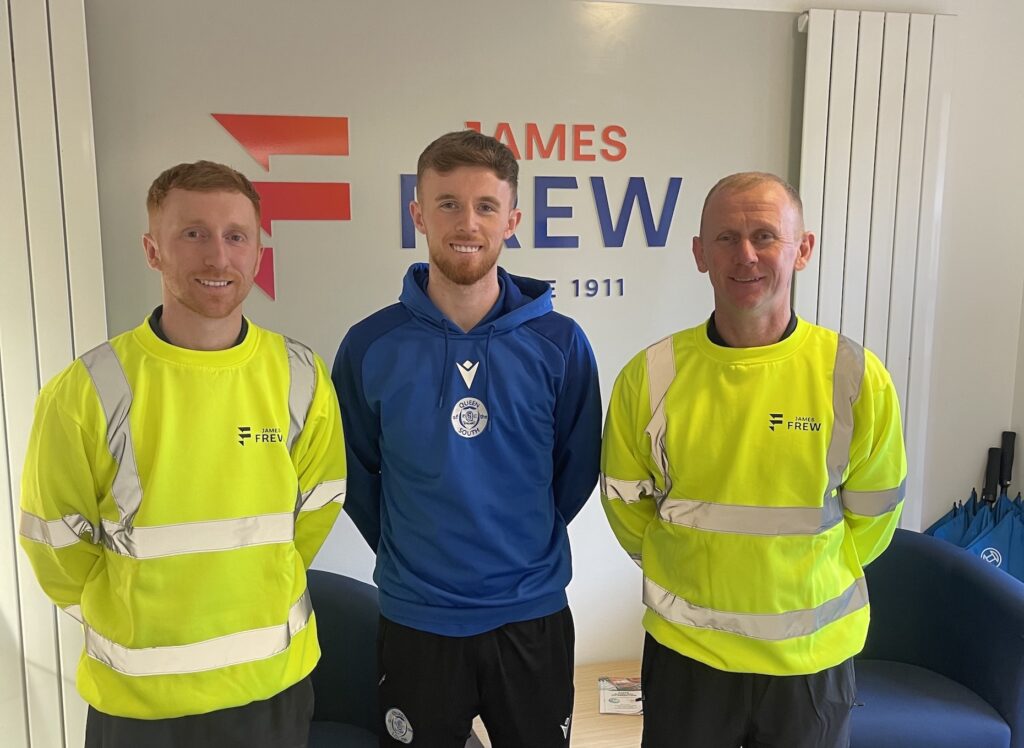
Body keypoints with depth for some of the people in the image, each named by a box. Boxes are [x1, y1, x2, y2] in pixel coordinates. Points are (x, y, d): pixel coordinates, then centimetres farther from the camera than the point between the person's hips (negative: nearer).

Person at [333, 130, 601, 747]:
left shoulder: (560, 344, -9)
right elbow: (357, 475, 3)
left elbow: (577, 469, 3)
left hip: (534, 619, 1)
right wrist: (409, 555, 6)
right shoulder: (370, 347, -9)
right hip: (416, 622, 0)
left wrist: (524, 546, 6)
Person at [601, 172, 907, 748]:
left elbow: (871, 516, 1)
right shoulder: (650, 376, -10)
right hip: (685, 649, 0)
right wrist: (693, 574, 5)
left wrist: (798, 584, 6)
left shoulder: (856, 377, -11)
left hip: (814, 655, 0)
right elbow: (625, 503, 2)